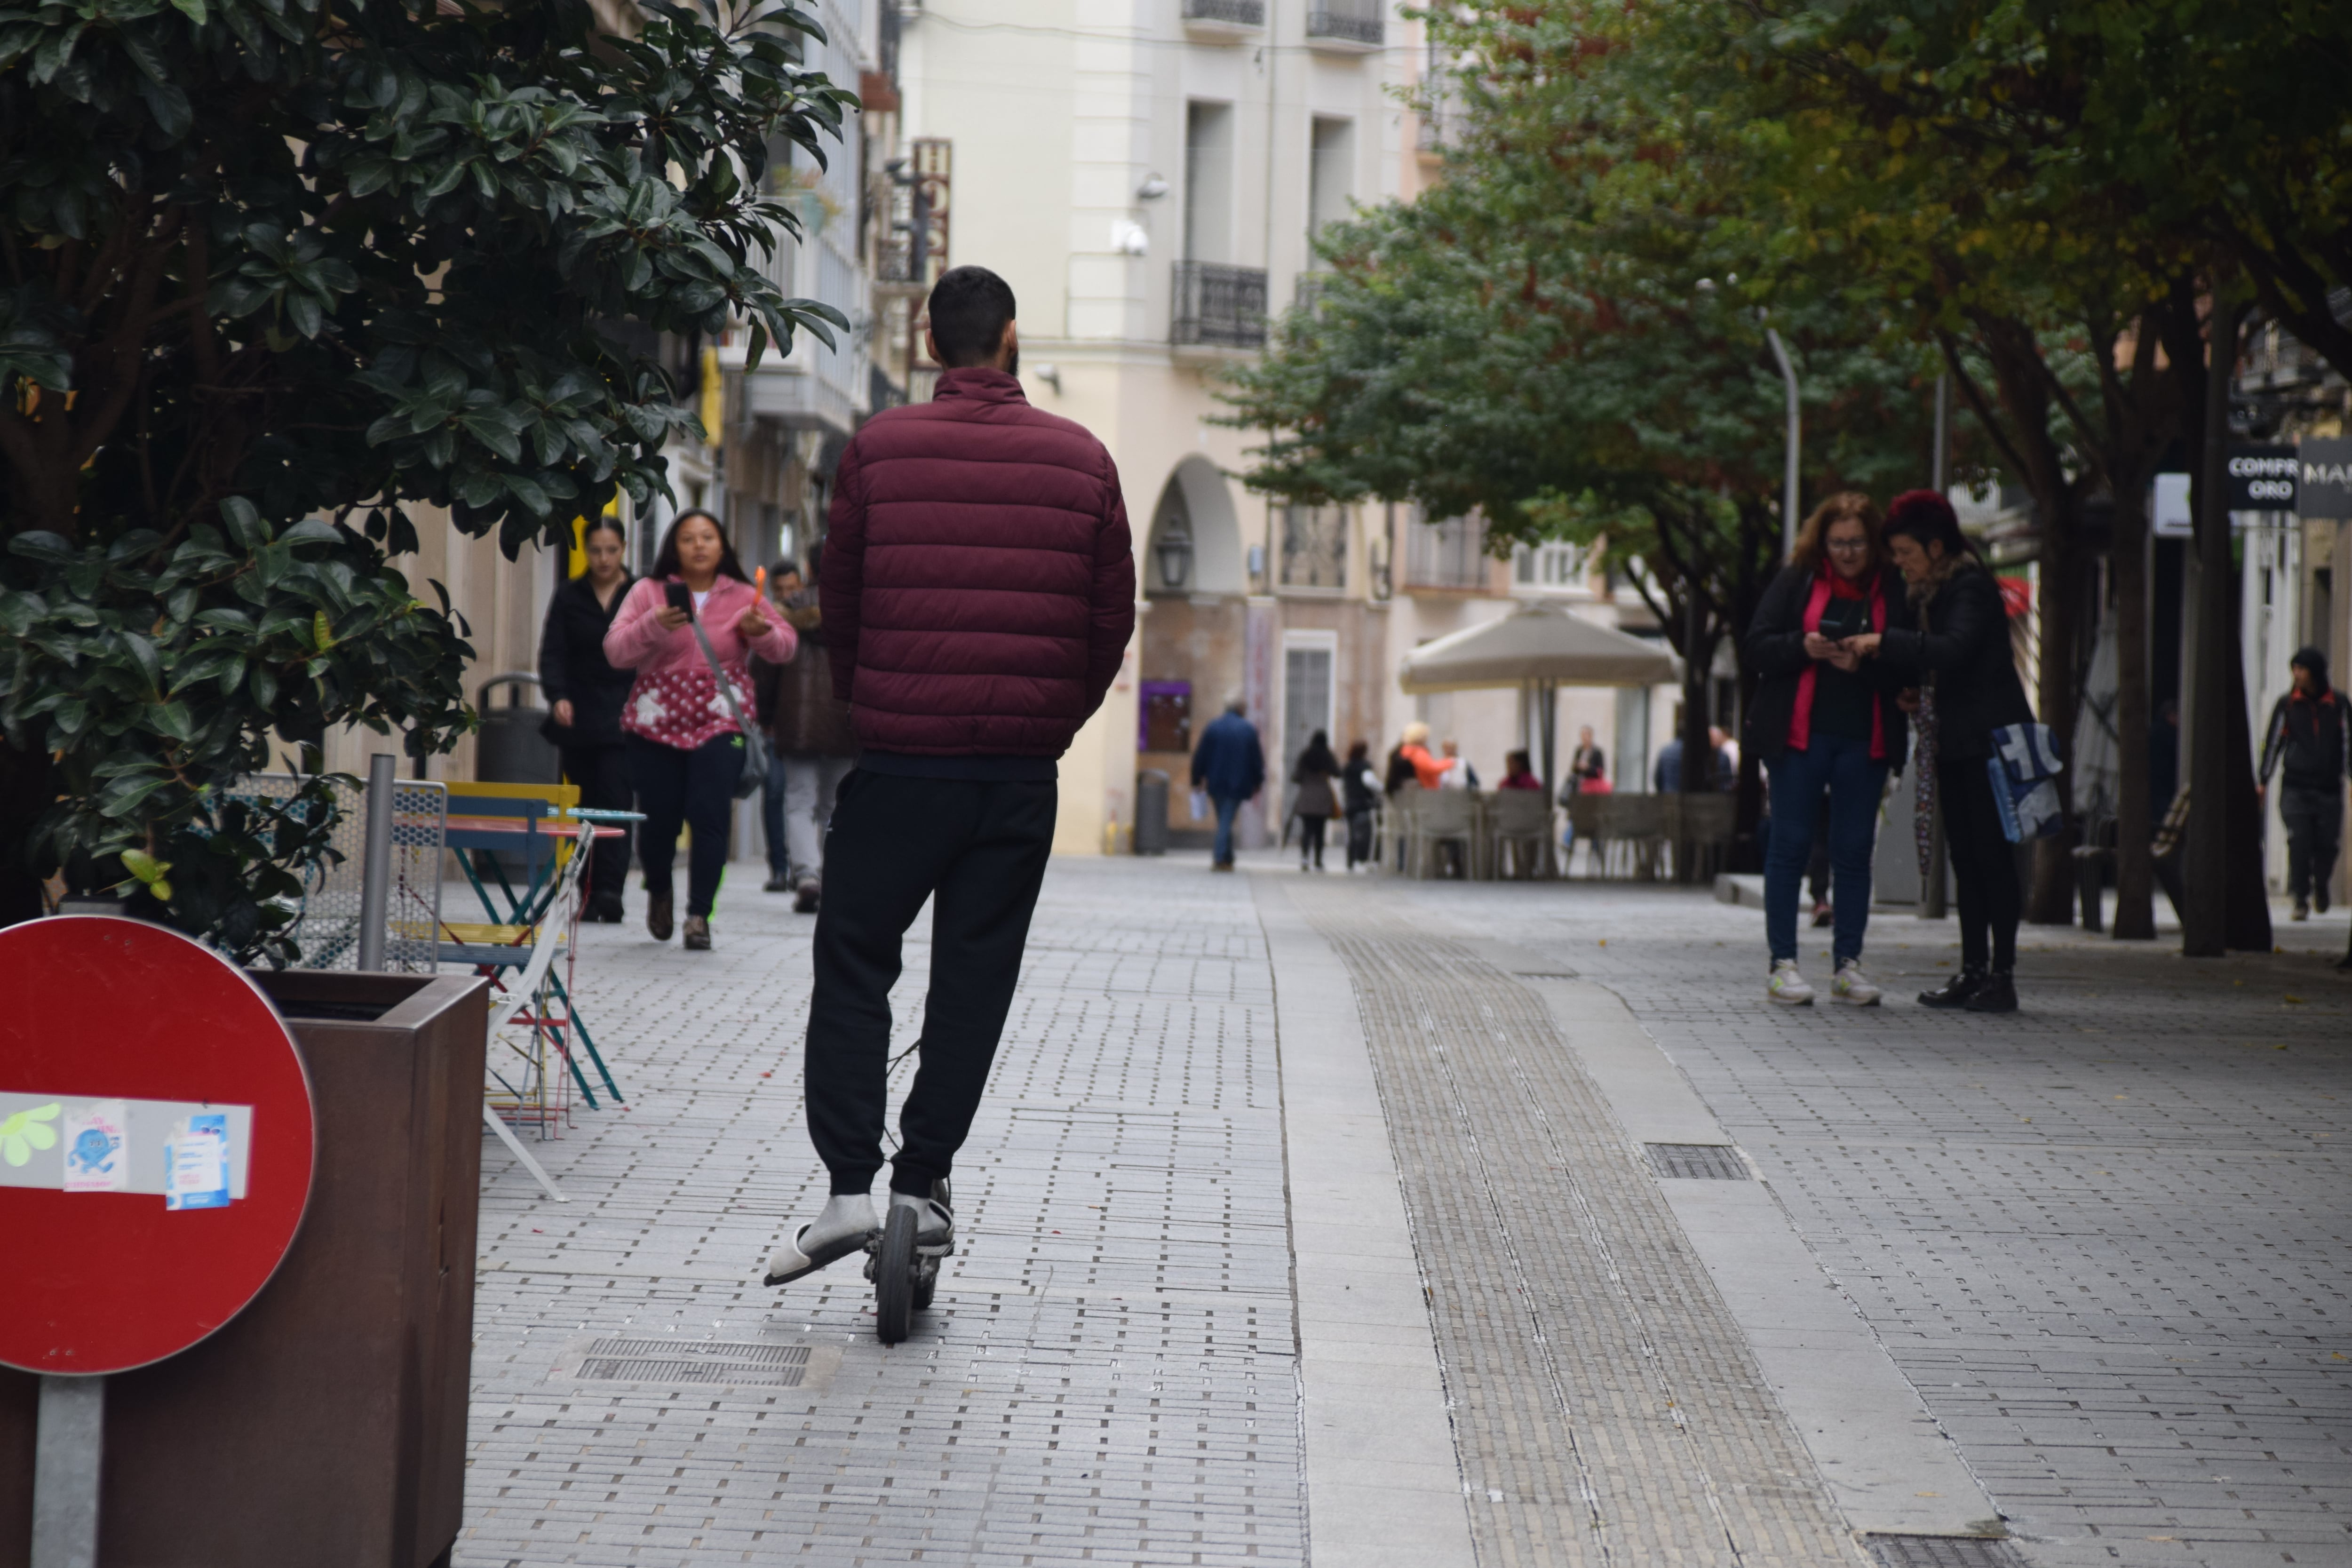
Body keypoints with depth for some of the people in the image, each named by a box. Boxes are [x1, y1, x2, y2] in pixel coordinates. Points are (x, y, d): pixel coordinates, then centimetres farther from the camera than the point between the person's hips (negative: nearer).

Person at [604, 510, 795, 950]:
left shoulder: (742, 597, 7)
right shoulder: (649, 592, 4)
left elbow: (784, 648, 5)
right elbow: (616, 651, -5)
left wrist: (761, 631, -17)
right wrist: (654, 626, -22)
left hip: (719, 724, 0)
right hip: (656, 725, 0)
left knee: (710, 818, -14)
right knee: (659, 821, 3)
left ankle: (699, 915, -8)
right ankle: (659, 893, 34)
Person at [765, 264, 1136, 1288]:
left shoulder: (878, 449, -2)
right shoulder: (1080, 459, 3)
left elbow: (837, 601, 4)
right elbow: (1114, 618, 7)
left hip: (900, 755, -1)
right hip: (1023, 768, 2)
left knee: (852, 965, 7)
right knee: (974, 976, 9)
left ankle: (849, 1185, -3)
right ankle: (922, 1186, 9)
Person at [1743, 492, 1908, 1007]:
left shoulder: (1895, 590, 5)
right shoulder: (1796, 580, 5)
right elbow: (1756, 646, 2)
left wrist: (1865, 664, -16)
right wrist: (1803, 646, -15)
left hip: (1865, 739, 1)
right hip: (1800, 732, -1)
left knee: (1855, 850, 4)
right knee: (1791, 844, 0)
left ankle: (1847, 964, 10)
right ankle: (1781, 963, 3)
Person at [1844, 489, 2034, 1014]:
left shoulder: (1972, 587, -12)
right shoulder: (1926, 593, 15)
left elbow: (1953, 650, -26)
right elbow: (1923, 663, 19)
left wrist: (1883, 642, -23)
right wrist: (1905, 685, -1)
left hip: (1989, 738, -9)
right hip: (1953, 743, 9)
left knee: (1993, 855, -7)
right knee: (1965, 857, 9)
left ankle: (2002, 974, -6)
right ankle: (1973, 970, 12)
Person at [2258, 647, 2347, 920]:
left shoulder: (2338, 704, 5)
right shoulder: (2286, 704, 6)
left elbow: (2349, 740, 9)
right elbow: (2272, 742, 9)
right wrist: (2263, 781, 5)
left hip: (2329, 787, 0)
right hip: (2295, 787, 0)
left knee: (2327, 844, 1)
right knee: (2299, 844, -11)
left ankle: (2321, 885, 31)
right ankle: (2300, 900, -2)